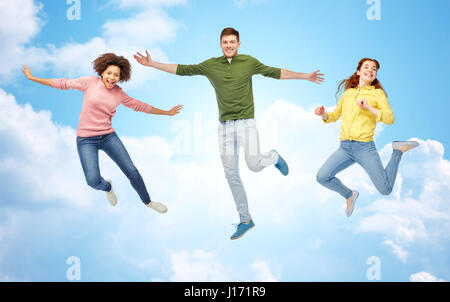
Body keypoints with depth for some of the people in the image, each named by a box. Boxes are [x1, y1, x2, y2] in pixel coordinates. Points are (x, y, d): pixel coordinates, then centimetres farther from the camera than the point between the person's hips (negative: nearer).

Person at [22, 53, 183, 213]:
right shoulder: (90, 82, -6)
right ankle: (107, 187, 21)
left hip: (108, 136, 3)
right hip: (86, 140, -3)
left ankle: (147, 201, 24)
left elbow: (140, 106, 15)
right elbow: (63, 84, -1)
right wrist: (32, 78, 1)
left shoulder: (119, 94, 4)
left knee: (132, 172, -2)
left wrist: (166, 112, 20)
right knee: (93, 181, -18)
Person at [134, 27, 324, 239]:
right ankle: (245, 220, 17)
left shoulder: (249, 62, 3)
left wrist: (305, 76, 10)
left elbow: (274, 72, 9)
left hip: (246, 123, -2)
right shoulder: (211, 65, 6)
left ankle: (273, 157, 19)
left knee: (254, 165, -19)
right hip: (225, 126, 3)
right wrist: (152, 64, 3)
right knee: (231, 175, 4)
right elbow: (183, 70, 7)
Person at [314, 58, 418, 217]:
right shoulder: (348, 93, 17)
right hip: (345, 148, 3)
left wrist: (368, 107, -18)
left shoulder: (378, 93, 6)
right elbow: (335, 116, 27)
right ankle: (349, 195, 12)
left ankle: (398, 150, 21)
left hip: (365, 147, -3)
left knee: (385, 190, -4)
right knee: (322, 177, -18)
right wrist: (323, 114, 4)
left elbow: (389, 119, -6)